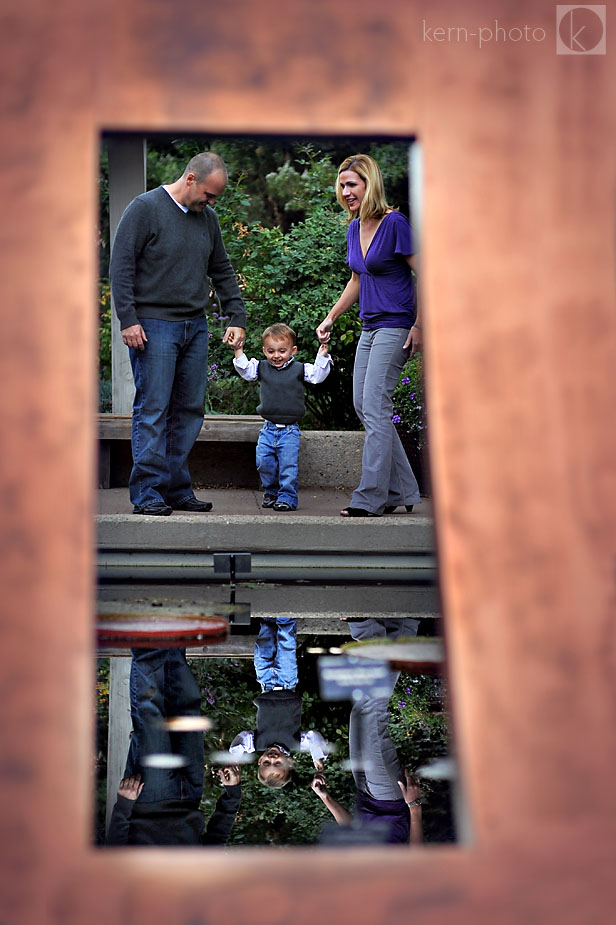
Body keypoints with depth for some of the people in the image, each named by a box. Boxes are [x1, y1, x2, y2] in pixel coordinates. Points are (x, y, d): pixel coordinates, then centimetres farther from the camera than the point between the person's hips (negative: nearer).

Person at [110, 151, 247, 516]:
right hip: (154, 325, -6)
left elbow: (223, 271, 21)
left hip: (196, 326, 6)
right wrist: (128, 320, -13)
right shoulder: (145, 208, -4)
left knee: (190, 410, 6)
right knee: (153, 410, -7)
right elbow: (121, 266, -7)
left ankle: (177, 489, 13)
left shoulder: (207, 218, 14)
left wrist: (238, 318, 13)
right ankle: (148, 493, -4)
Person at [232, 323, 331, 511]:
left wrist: (322, 356, -16)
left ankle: (287, 497, 2)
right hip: (268, 428, 3)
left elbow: (317, 375, -5)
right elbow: (245, 370, 7)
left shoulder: (299, 369, 1)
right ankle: (271, 492, 22)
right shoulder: (262, 368, 8)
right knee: (264, 462, 1)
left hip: (289, 429, -3)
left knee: (288, 465, -8)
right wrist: (238, 351, -4)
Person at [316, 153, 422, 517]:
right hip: (370, 327, 9)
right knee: (363, 406, 8)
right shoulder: (354, 228, 10)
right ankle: (402, 491, 16)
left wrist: (418, 326, -16)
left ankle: (371, 498, -5)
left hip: (396, 327, -9)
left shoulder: (395, 223, -14)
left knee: (375, 408, -11)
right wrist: (330, 318, 21)